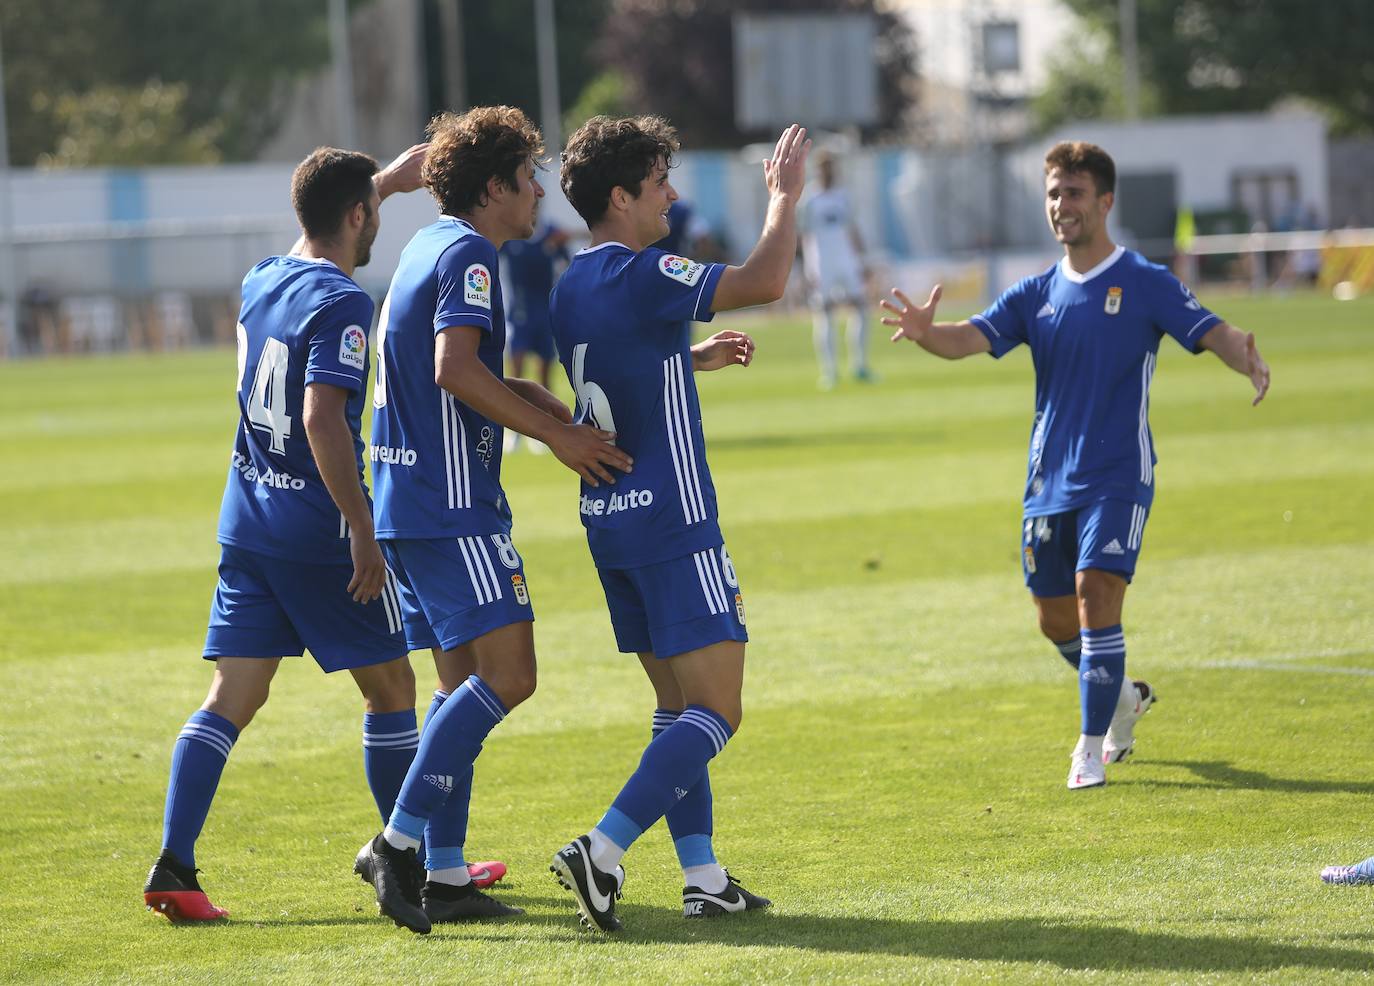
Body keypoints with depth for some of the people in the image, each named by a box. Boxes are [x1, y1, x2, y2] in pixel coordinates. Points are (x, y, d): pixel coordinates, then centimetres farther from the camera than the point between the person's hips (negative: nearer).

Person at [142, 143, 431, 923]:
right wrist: (364, 531, -22)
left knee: (232, 698, 4)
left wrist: (387, 181, 40)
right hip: (320, 531, -7)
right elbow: (323, 419, -25)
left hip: (247, 524, 7)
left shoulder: (261, 281, 9)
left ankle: (174, 866, -8)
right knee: (391, 687, 9)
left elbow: (318, 245, 34)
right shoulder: (341, 304, -15)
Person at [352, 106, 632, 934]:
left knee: (466, 681, 11)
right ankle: (399, 844, -15)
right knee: (507, 676, -13)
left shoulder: (433, 246, 20)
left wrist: (546, 407, 21)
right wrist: (557, 435, -18)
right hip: (451, 505, -11)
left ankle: (444, 875, 9)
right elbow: (455, 370, -23)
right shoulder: (468, 254, -11)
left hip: (411, 502, 11)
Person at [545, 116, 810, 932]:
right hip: (672, 521, -9)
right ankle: (603, 850, -20)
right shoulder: (642, 277, -16)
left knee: (678, 705, 14)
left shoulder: (571, 286, 11)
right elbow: (765, 282, -17)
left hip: (607, 520, 9)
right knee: (716, 711, -8)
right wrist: (786, 197, -3)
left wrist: (698, 358, 24)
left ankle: (704, 877, 11)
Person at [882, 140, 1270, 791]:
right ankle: (1122, 698, 38)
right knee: (1056, 619, 11)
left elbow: (1214, 334, -12)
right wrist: (925, 331, -27)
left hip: (1118, 476, -5)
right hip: (1049, 483, 5)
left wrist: (1247, 360, -36)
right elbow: (971, 338, -4)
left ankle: (1092, 751, -10)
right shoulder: (1037, 294, 9)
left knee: (1097, 597, -17)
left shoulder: (1145, 284, -4)